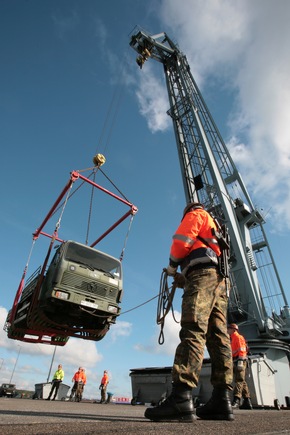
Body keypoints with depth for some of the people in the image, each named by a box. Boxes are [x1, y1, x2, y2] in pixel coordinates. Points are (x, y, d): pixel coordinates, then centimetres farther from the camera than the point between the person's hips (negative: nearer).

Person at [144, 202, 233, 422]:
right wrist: (183, 276, 29)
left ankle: (181, 398, -30)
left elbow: (182, 240, -5)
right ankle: (222, 400, -4)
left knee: (193, 331, -22)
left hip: (203, 274, -9)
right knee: (218, 337, -1)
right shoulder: (213, 227, 37)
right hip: (220, 280, 9)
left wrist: (172, 265, 11)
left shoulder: (195, 214, 13)